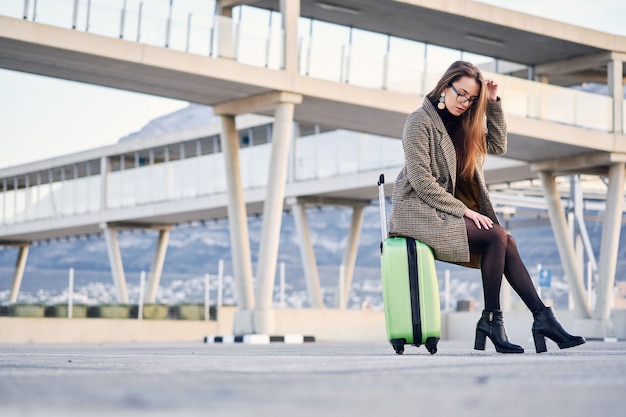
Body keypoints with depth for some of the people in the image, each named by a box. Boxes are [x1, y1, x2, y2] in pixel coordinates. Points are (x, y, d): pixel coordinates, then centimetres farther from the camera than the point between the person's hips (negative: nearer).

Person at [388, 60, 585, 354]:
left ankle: (543, 318, -19)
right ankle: (491, 321, -16)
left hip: (445, 208, 7)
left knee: (506, 242, -15)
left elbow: (497, 146, 16)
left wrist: (493, 103, 6)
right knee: (497, 237, -22)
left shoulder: (460, 123, 15)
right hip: (418, 210, -7)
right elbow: (422, 181, -16)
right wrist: (463, 210, -18)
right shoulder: (420, 121, -9)